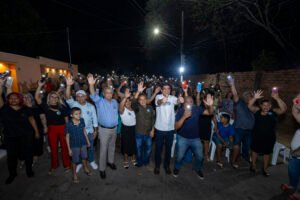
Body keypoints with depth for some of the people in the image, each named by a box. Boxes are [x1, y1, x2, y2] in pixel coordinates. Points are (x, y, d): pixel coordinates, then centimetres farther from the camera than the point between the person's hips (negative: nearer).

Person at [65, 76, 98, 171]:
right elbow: (68, 98, -25)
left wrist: (95, 130, -3)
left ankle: (91, 161, 37)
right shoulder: (74, 104, -6)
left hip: (89, 131, 1)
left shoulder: (91, 106, -4)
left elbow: (94, 119, -1)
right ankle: (79, 163, 37)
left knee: (90, 147, 15)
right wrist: (68, 85, -40)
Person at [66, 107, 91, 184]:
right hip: (74, 145, -3)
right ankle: (74, 174, 41)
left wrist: (88, 141, 8)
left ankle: (86, 168, 50)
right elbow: (67, 137, -13)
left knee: (84, 157, 24)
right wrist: (69, 149, -8)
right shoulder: (69, 124, -22)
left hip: (83, 143, 3)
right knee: (75, 160, 15)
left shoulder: (82, 121, -13)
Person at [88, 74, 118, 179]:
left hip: (114, 128, 5)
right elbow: (93, 95, -30)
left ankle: (110, 161, 42)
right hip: (104, 129, -4)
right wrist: (91, 85, -47)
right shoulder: (100, 101, -9)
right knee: (103, 149, 4)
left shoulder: (115, 102, 4)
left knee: (112, 147, 20)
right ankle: (102, 169, 20)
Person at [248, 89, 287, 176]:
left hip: (269, 137, 0)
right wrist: (255, 98, -36)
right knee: (255, 151, 16)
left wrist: (277, 98, -34)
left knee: (267, 153, 16)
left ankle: (265, 169, 35)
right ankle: (253, 165, 38)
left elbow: (284, 109, -23)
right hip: (257, 136, 0)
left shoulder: (274, 112, -7)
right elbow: (249, 106, -20)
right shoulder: (257, 110, -7)